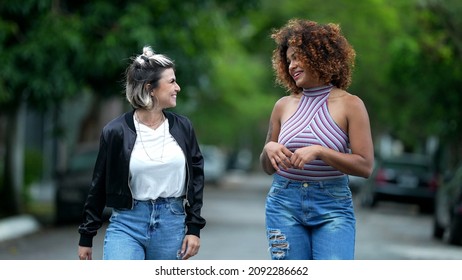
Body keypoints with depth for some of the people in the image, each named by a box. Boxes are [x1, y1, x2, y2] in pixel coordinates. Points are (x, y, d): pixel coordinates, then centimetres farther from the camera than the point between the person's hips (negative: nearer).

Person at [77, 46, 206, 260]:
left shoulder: (182, 128, 3)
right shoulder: (116, 131, -6)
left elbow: (196, 176, 9)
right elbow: (99, 186, 2)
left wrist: (194, 228, 2)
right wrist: (86, 236, 6)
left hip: (171, 225, 3)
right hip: (127, 224, -3)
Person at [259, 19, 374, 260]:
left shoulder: (350, 105, -2)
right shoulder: (284, 106, 8)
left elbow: (365, 166, -9)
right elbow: (268, 168, 16)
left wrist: (319, 151, -18)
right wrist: (269, 150, -7)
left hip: (333, 206, -3)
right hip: (284, 204, 3)